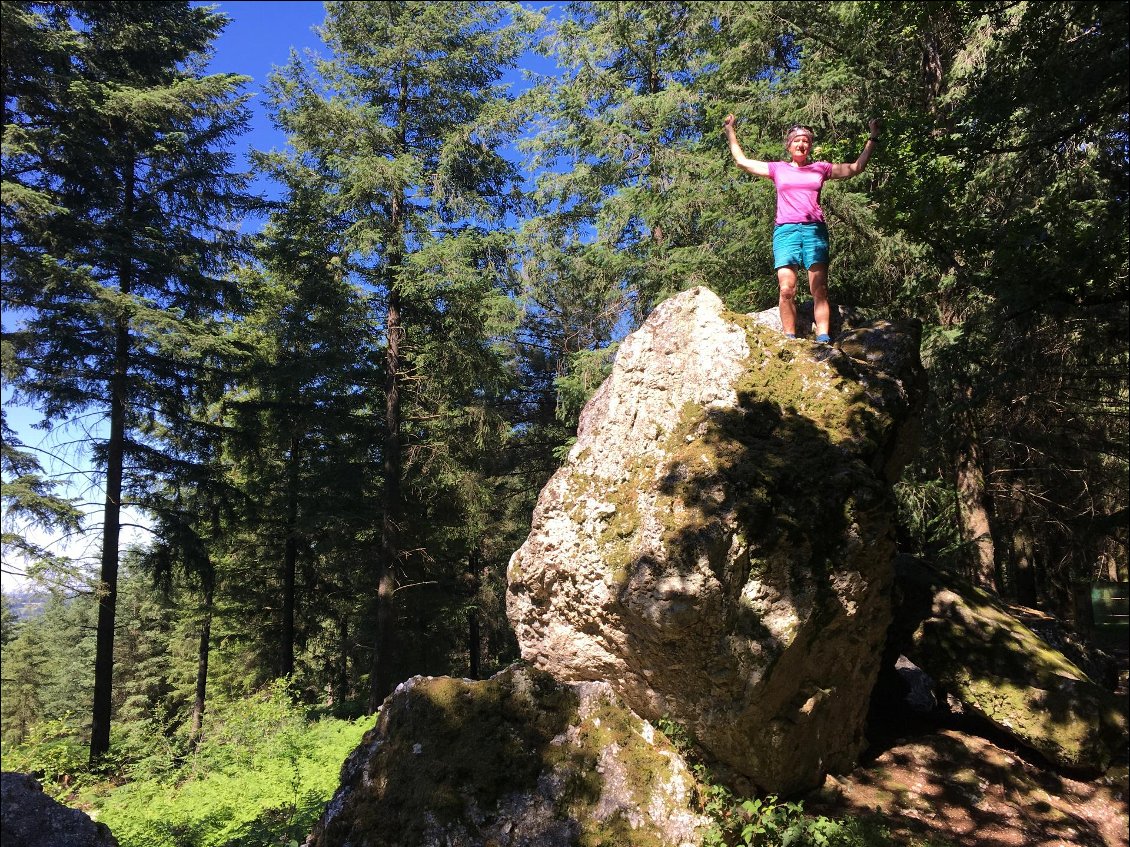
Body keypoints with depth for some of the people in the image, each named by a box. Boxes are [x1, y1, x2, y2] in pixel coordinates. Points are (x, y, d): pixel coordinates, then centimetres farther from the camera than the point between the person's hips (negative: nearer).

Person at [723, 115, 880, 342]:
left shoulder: (820, 168, 19)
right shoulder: (777, 169, 18)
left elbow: (856, 168, 21)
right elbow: (742, 161, 20)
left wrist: (872, 138, 21)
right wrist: (730, 131, 22)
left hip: (815, 229, 1)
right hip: (786, 230, -1)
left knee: (820, 290, -9)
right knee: (786, 289, -14)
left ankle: (823, 339, -14)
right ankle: (789, 339, -11)